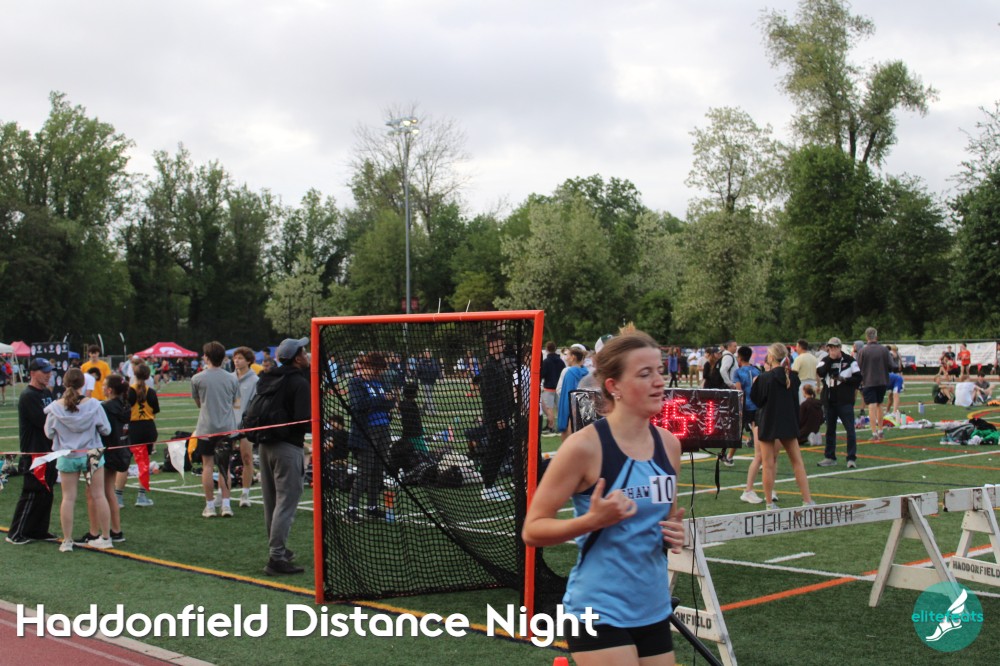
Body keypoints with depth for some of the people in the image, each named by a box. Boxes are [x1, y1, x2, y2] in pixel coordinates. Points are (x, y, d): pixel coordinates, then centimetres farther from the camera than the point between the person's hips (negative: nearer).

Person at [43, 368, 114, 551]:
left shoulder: (55, 408, -11)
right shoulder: (93, 405, -13)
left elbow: (49, 433, 0)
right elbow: (106, 430, -6)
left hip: (67, 458, 1)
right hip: (92, 455, 0)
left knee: (68, 498, 7)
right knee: (98, 495, 8)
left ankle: (67, 541, 10)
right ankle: (106, 537, 14)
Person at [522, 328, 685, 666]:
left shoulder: (669, 444, 3)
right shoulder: (586, 445, -16)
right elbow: (531, 530, -12)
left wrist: (674, 532, 0)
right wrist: (592, 520, -26)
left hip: (654, 610, 7)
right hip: (599, 612, -6)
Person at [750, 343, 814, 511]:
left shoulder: (765, 378, -15)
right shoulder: (793, 377, -1)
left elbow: (756, 399, -7)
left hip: (768, 424, -4)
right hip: (788, 424, 4)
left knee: (768, 464, 4)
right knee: (797, 461, 11)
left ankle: (770, 503, 7)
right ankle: (807, 500, 11)